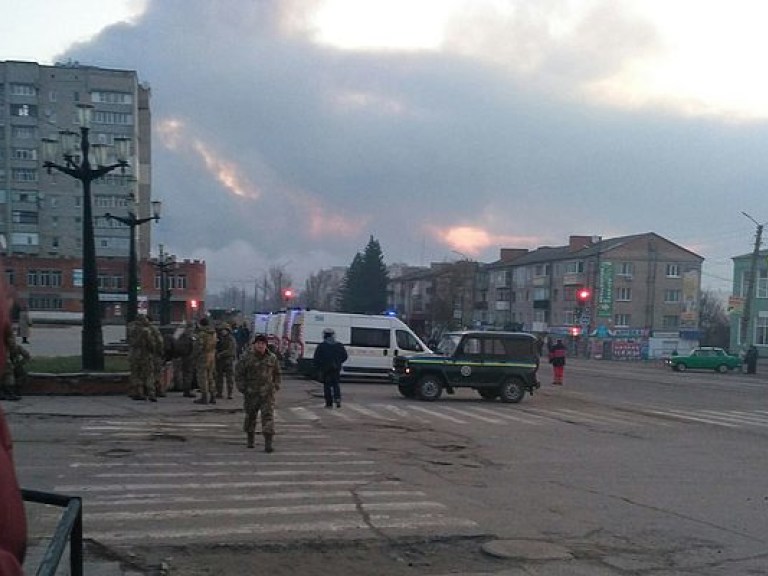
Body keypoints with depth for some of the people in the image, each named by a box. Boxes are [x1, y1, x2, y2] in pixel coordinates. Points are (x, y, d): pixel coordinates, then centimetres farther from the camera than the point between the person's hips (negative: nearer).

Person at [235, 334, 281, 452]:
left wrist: (276, 386, 7)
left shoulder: (272, 358, 5)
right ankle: (250, 440, 31)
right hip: (251, 393, 0)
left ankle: (268, 443, -12)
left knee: (268, 415, -9)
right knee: (250, 415, 12)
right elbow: (238, 373, 2)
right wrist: (242, 388, -4)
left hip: (267, 393, 0)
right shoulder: (246, 357, -3)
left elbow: (277, 373, 18)